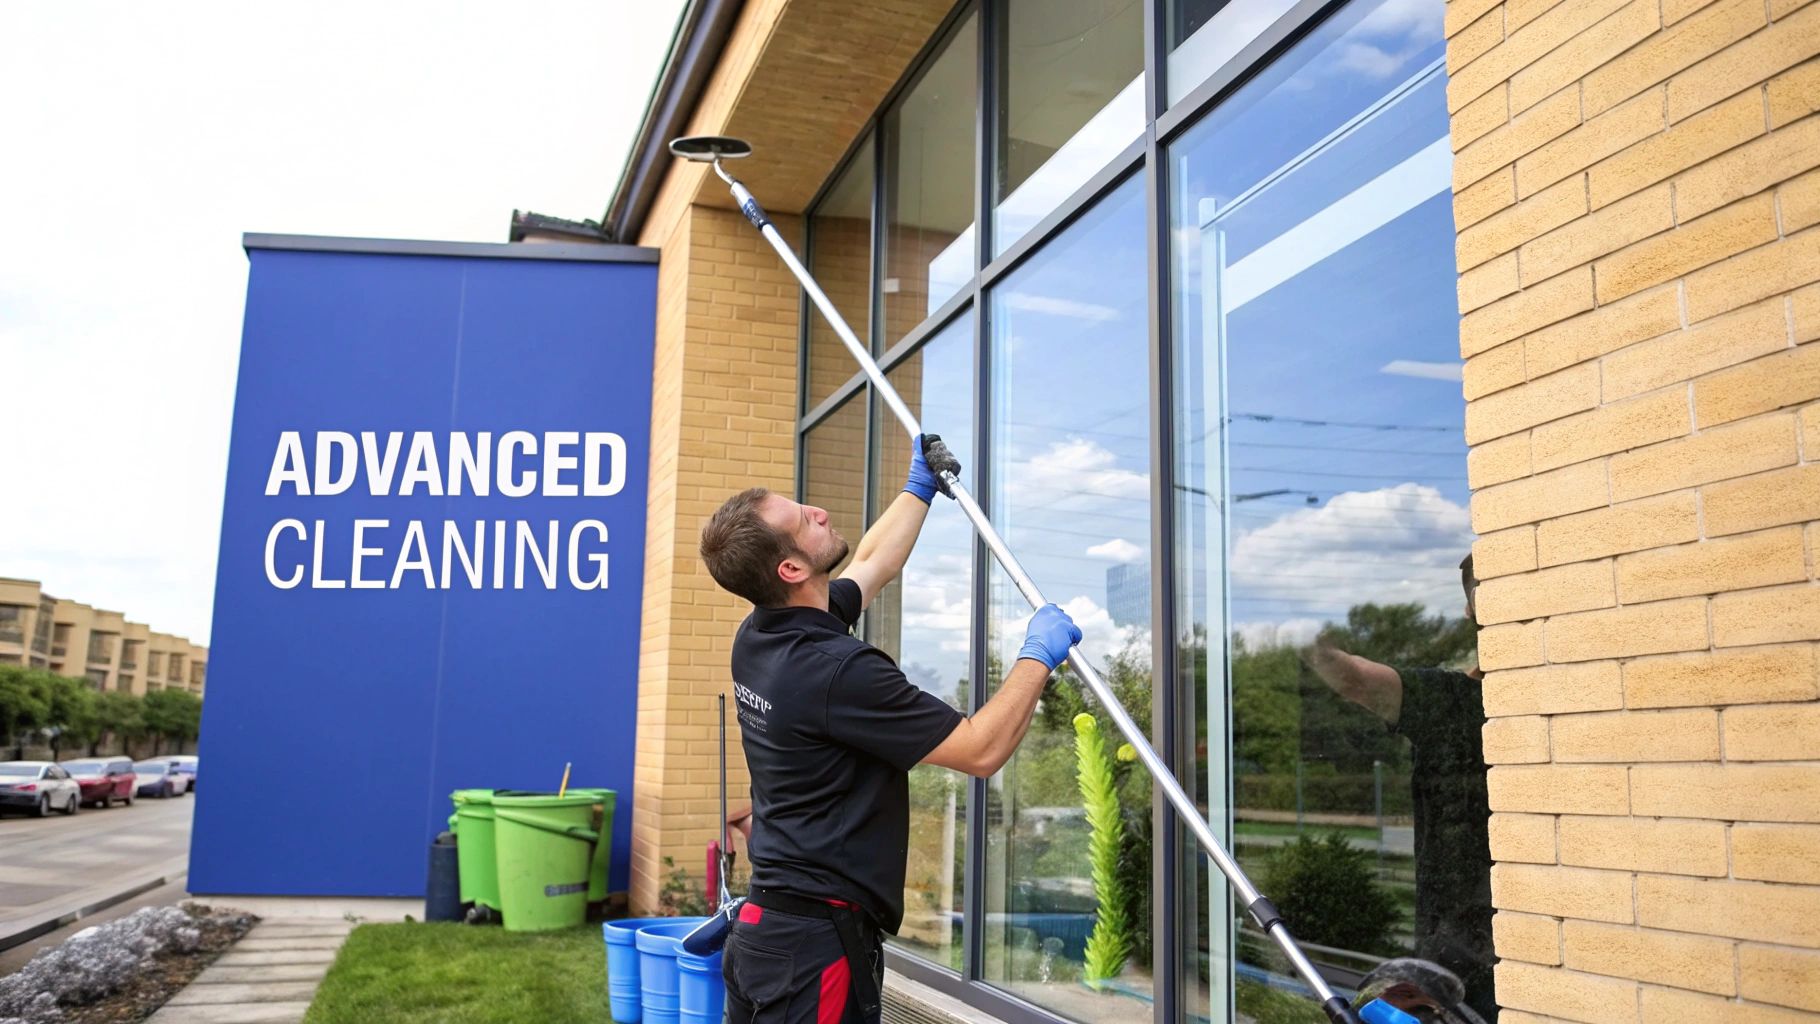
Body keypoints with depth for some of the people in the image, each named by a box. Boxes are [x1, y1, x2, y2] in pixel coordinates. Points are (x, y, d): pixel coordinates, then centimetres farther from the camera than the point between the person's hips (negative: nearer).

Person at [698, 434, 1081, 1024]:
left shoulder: (758, 641, 4)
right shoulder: (837, 670, -24)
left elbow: (873, 565, 23)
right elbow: (982, 751, -18)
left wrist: (920, 488, 32)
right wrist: (1038, 656, -6)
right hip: (820, 938, -9)